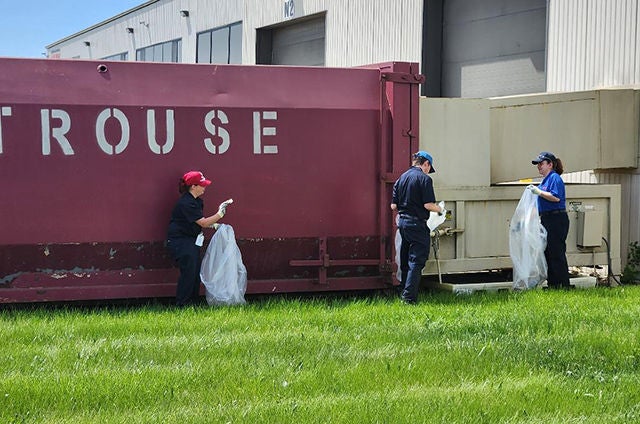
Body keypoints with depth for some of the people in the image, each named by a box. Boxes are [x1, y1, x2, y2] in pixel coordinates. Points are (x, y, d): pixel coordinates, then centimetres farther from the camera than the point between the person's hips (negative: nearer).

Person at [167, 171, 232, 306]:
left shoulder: (197, 201, 8)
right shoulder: (186, 203, -24)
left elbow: (201, 221, 18)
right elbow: (203, 223, -24)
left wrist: (213, 225, 3)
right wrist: (220, 214, -22)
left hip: (191, 240, 10)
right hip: (179, 240, -10)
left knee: (196, 270, 8)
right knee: (188, 271, -12)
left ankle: (193, 301, 16)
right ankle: (182, 303, -4)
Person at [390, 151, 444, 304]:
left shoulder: (401, 178, 11)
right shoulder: (424, 178, -9)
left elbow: (393, 206, 9)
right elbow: (428, 204, -16)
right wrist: (440, 210, 3)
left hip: (402, 222, 7)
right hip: (417, 224, -7)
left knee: (405, 260, 16)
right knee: (417, 261, -4)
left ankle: (404, 291, 23)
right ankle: (409, 297, -9)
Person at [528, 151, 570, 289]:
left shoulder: (554, 178, -11)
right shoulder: (545, 179, 20)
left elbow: (556, 197, -25)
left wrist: (539, 192, -22)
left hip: (557, 220, -11)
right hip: (547, 220, 11)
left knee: (557, 254, -8)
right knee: (548, 252, 12)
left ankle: (563, 284, -4)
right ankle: (552, 284, 17)